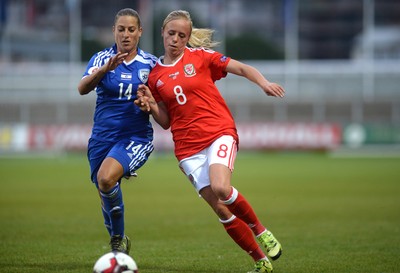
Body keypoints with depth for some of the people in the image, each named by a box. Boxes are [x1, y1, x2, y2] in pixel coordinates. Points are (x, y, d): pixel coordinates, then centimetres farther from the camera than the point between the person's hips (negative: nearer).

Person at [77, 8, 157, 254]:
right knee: (105, 196, 10)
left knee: (106, 178, -29)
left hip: (136, 137, -3)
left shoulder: (150, 63, 0)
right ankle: (118, 244, 36)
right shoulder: (102, 58, -1)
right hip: (103, 137, 3)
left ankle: (118, 238, -11)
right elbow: (83, 88, -19)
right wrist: (105, 69, -37)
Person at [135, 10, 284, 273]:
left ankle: (260, 230, -4)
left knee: (220, 188, -29)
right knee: (221, 210, -3)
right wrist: (151, 106, -4)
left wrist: (264, 83, -17)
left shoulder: (200, 56, 2)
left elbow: (243, 68, 2)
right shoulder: (155, 76, 10)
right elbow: (166, 121, 15)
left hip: (219, 132, -3)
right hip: (188, 147, 3)